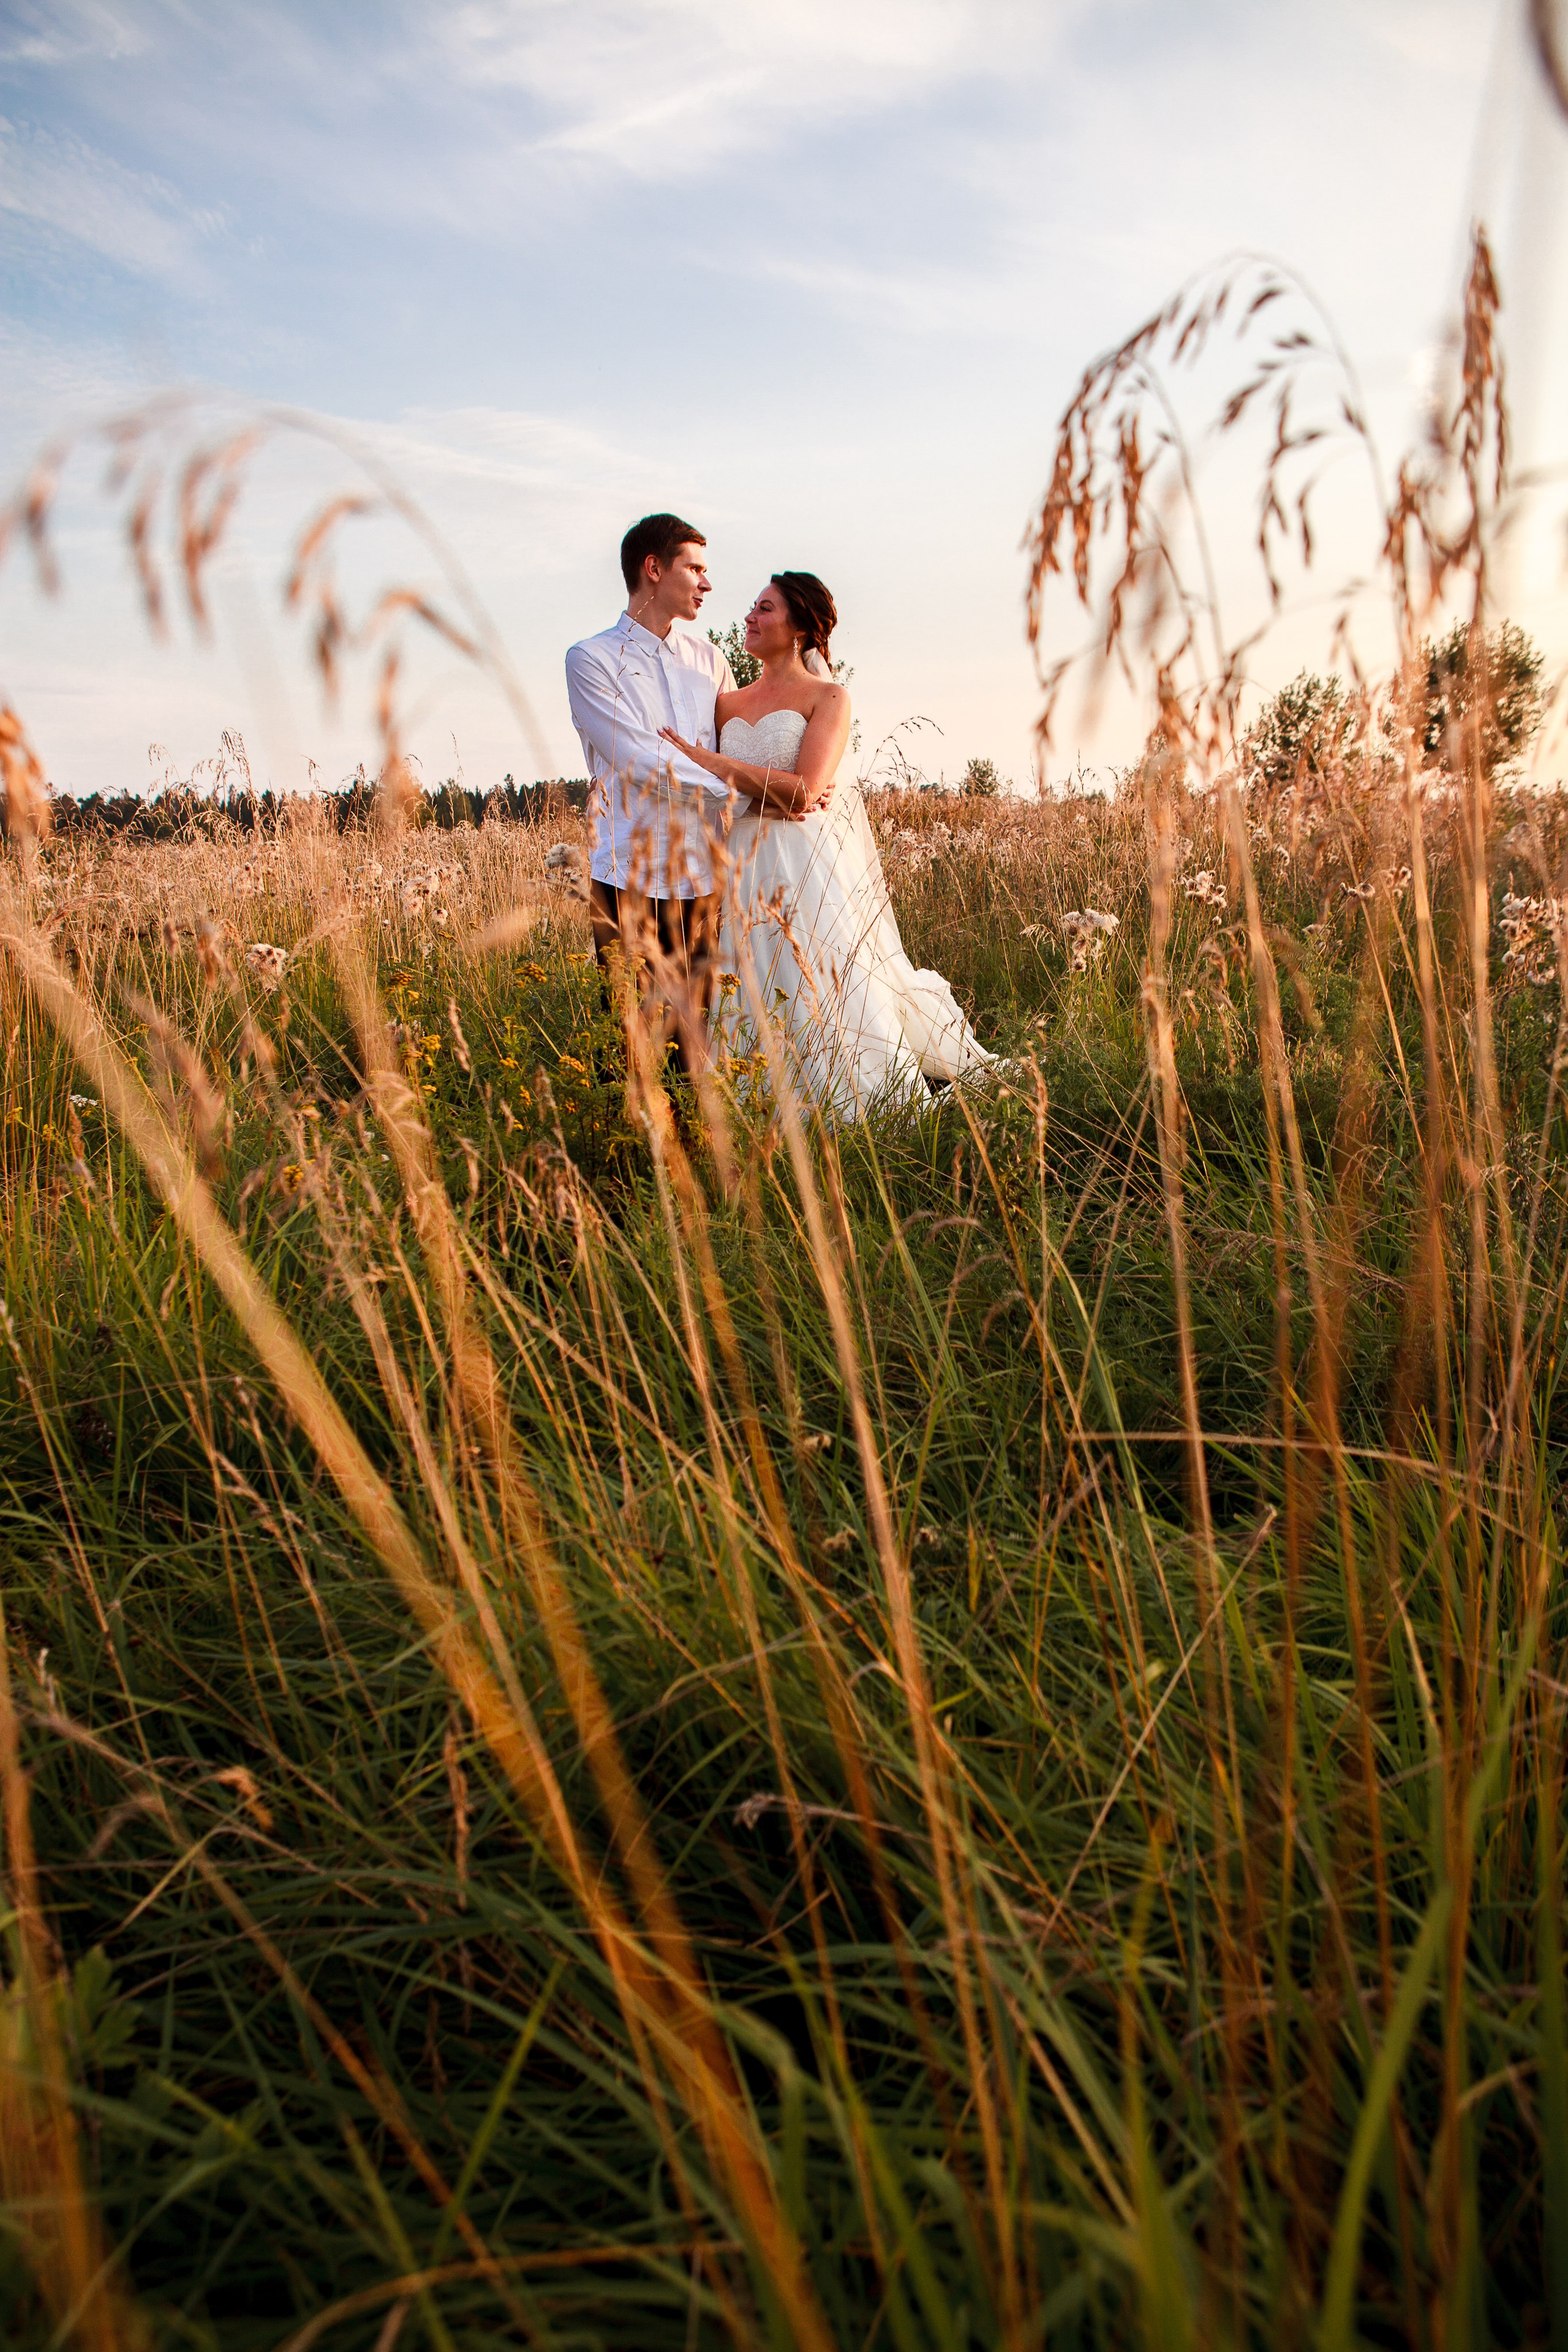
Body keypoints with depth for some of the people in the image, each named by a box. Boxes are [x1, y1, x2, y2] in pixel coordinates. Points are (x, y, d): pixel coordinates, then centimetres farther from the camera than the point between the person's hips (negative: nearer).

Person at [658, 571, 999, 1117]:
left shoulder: (828, 697, -1)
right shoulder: (729, 704, 15)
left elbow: (803, 792, -14)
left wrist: (707, 761, -13)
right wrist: (767, 797, -11)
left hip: (810, 865, -5)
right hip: (746, 871, 5)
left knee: (828, 999, -6)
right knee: (757, 1005, 5)